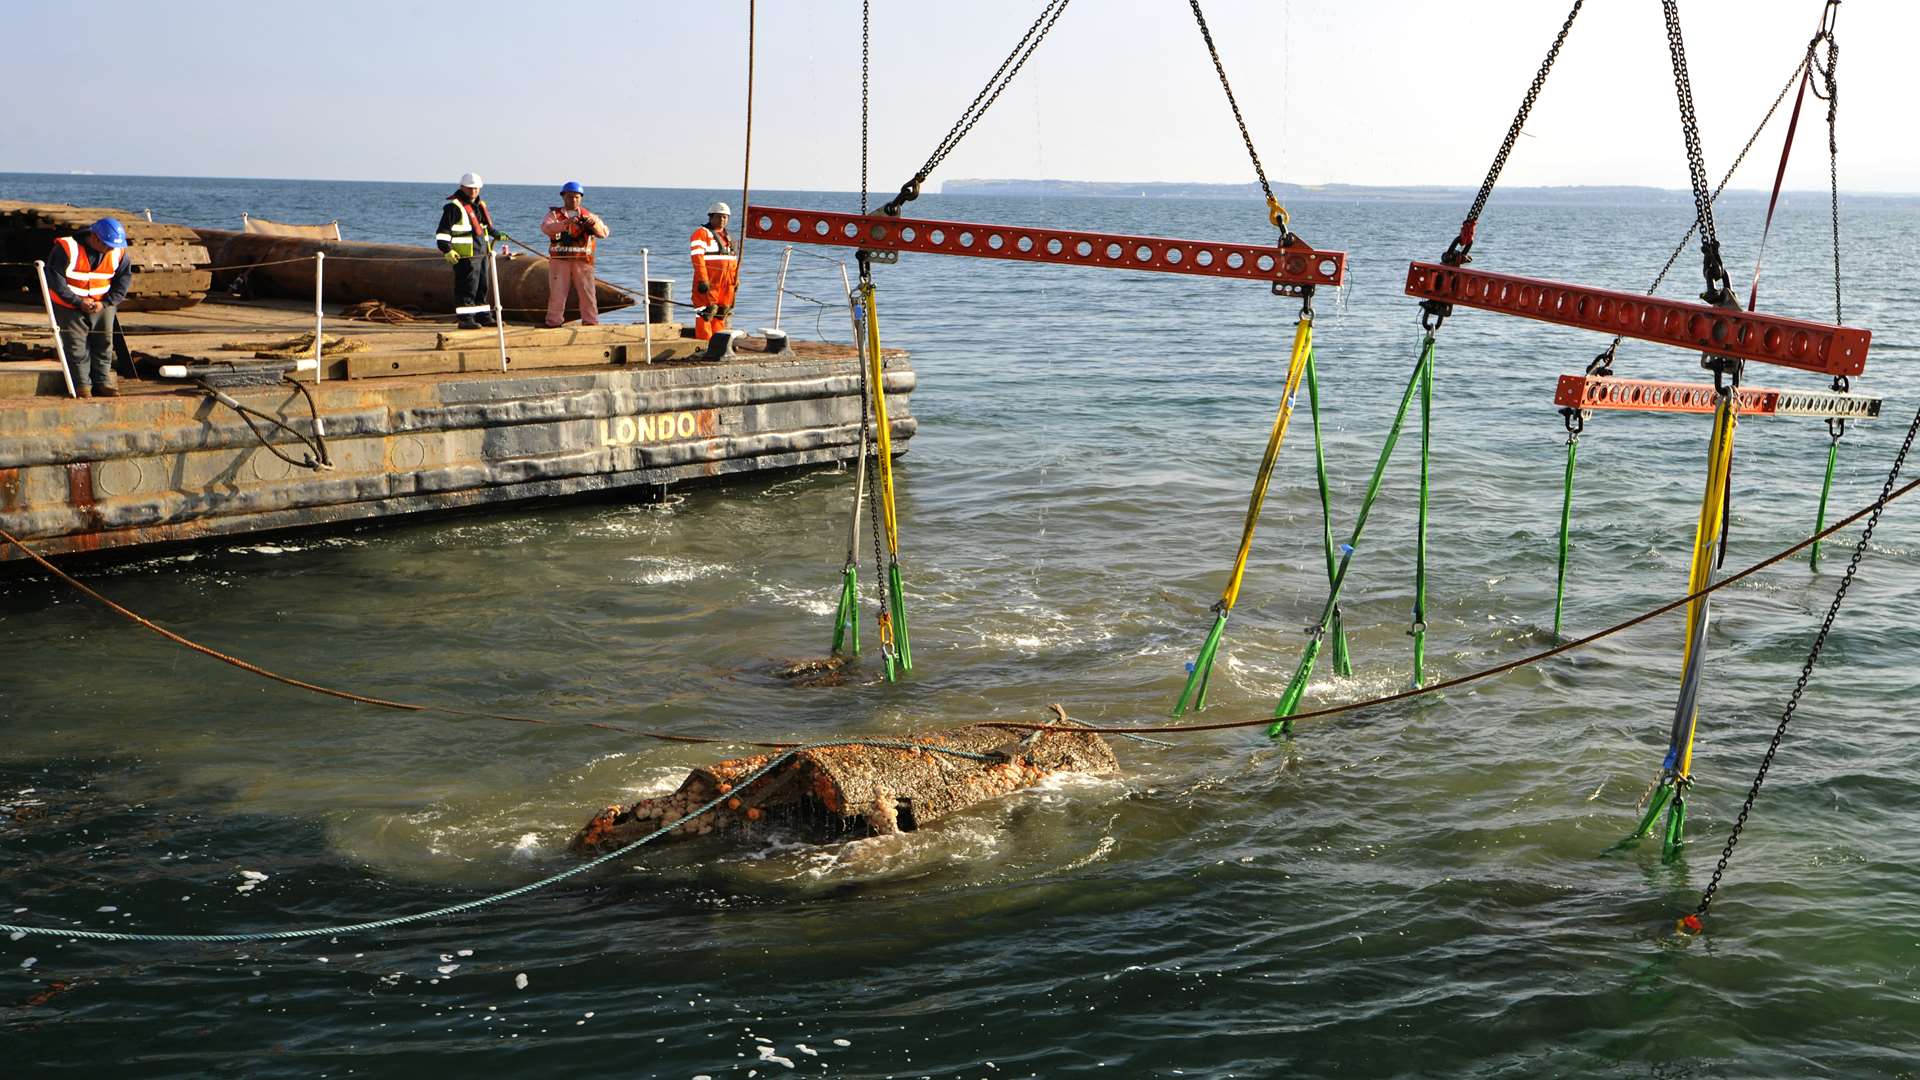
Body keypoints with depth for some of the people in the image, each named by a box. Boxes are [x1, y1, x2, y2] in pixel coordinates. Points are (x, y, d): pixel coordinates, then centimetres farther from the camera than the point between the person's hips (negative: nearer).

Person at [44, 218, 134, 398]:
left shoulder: (118, 253, -10)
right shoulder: (68, 248, -22)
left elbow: (124, 278, -1)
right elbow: (54, 277, -18)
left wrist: (106, 303, -12)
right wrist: (78, 301, -20)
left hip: (102, 305, 3)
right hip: (70, 305, -3)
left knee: (104, 342, 7)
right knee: (76, 344, -2)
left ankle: (102, 382, 18)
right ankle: (82, 385, 6)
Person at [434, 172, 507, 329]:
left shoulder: (480, 205, 16)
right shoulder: (454, 206, -10)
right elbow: (443, 232, -15)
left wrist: (497, 235, 38)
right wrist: (447, 250, -23)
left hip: (481, 253, 9)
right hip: (465, 256, -9)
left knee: (482, 287, 15)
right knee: (467, 288, -9)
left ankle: (483, 317, 24)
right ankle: (466, 319, -5)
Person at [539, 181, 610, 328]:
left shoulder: (588, 215, 13)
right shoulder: (554, 214, 9)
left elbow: (603, 233, -1)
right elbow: (546, 228, -12)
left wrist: (594, 223, -23)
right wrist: (565, 223, -28)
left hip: (583, 261, 1)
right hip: (559, 260, -1)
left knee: (587, 293, 0)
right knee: (557, 293, 0)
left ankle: (591, 323, 5)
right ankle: (553, 323, 6)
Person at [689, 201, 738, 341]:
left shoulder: (728, 237, 21)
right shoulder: (702, 233, -4)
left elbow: (733, 259, 25)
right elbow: (698, 258, -13)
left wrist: (736, 278, 16)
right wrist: (703, 280, -20)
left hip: (726, 282, 8)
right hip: (709, 282, -8)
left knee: (721, 313, 11)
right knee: (706, 313, -9)